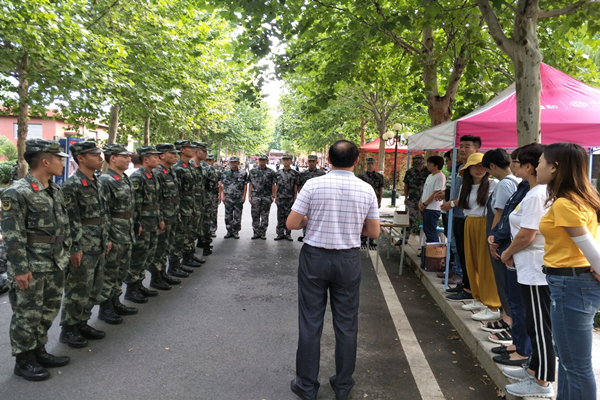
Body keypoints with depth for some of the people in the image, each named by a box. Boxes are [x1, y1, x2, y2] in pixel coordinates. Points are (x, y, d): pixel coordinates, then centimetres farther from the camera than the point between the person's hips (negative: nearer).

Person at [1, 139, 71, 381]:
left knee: (49, 311, 17)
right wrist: (20, 269, -18)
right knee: (27, 315, 5)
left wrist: (65, 255, 15)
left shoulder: (55, 191, 9)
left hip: (55, 266, 8)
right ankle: (23, 361, 21)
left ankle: (39, 351, 33)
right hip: (31, 268, -8)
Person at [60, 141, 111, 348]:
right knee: (78, 290, 1)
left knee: (94, 289, 16)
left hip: (99, 247, 9)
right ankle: (68, 329, 16)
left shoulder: (97, 183, 12)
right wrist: (75, 249, -19)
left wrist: (106, 239, 17)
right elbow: (71, 220, -18)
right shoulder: (72, 185, -15)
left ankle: (82, 323, 29)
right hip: (83, 249, -9)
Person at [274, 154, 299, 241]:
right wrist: (275, 197, 5)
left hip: (290, 199, -2)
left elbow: (296, 187, 0)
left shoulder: (295, 173, 1)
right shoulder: (278, 173, 8)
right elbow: (276, 186, 10)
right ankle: (280, 233, 14)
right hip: (280, 198, 2)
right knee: (280, 217, 7)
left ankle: (288, 234, 13)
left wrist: (295, 198, -4)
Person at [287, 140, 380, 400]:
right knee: (347, 324, 13)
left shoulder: (313, 185, -10)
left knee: (310, 322, 9)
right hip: (348, 260, 2)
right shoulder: (366, 190, -4)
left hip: (315, 257, -1)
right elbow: (374, 232, 3)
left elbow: (292, 223, -7)